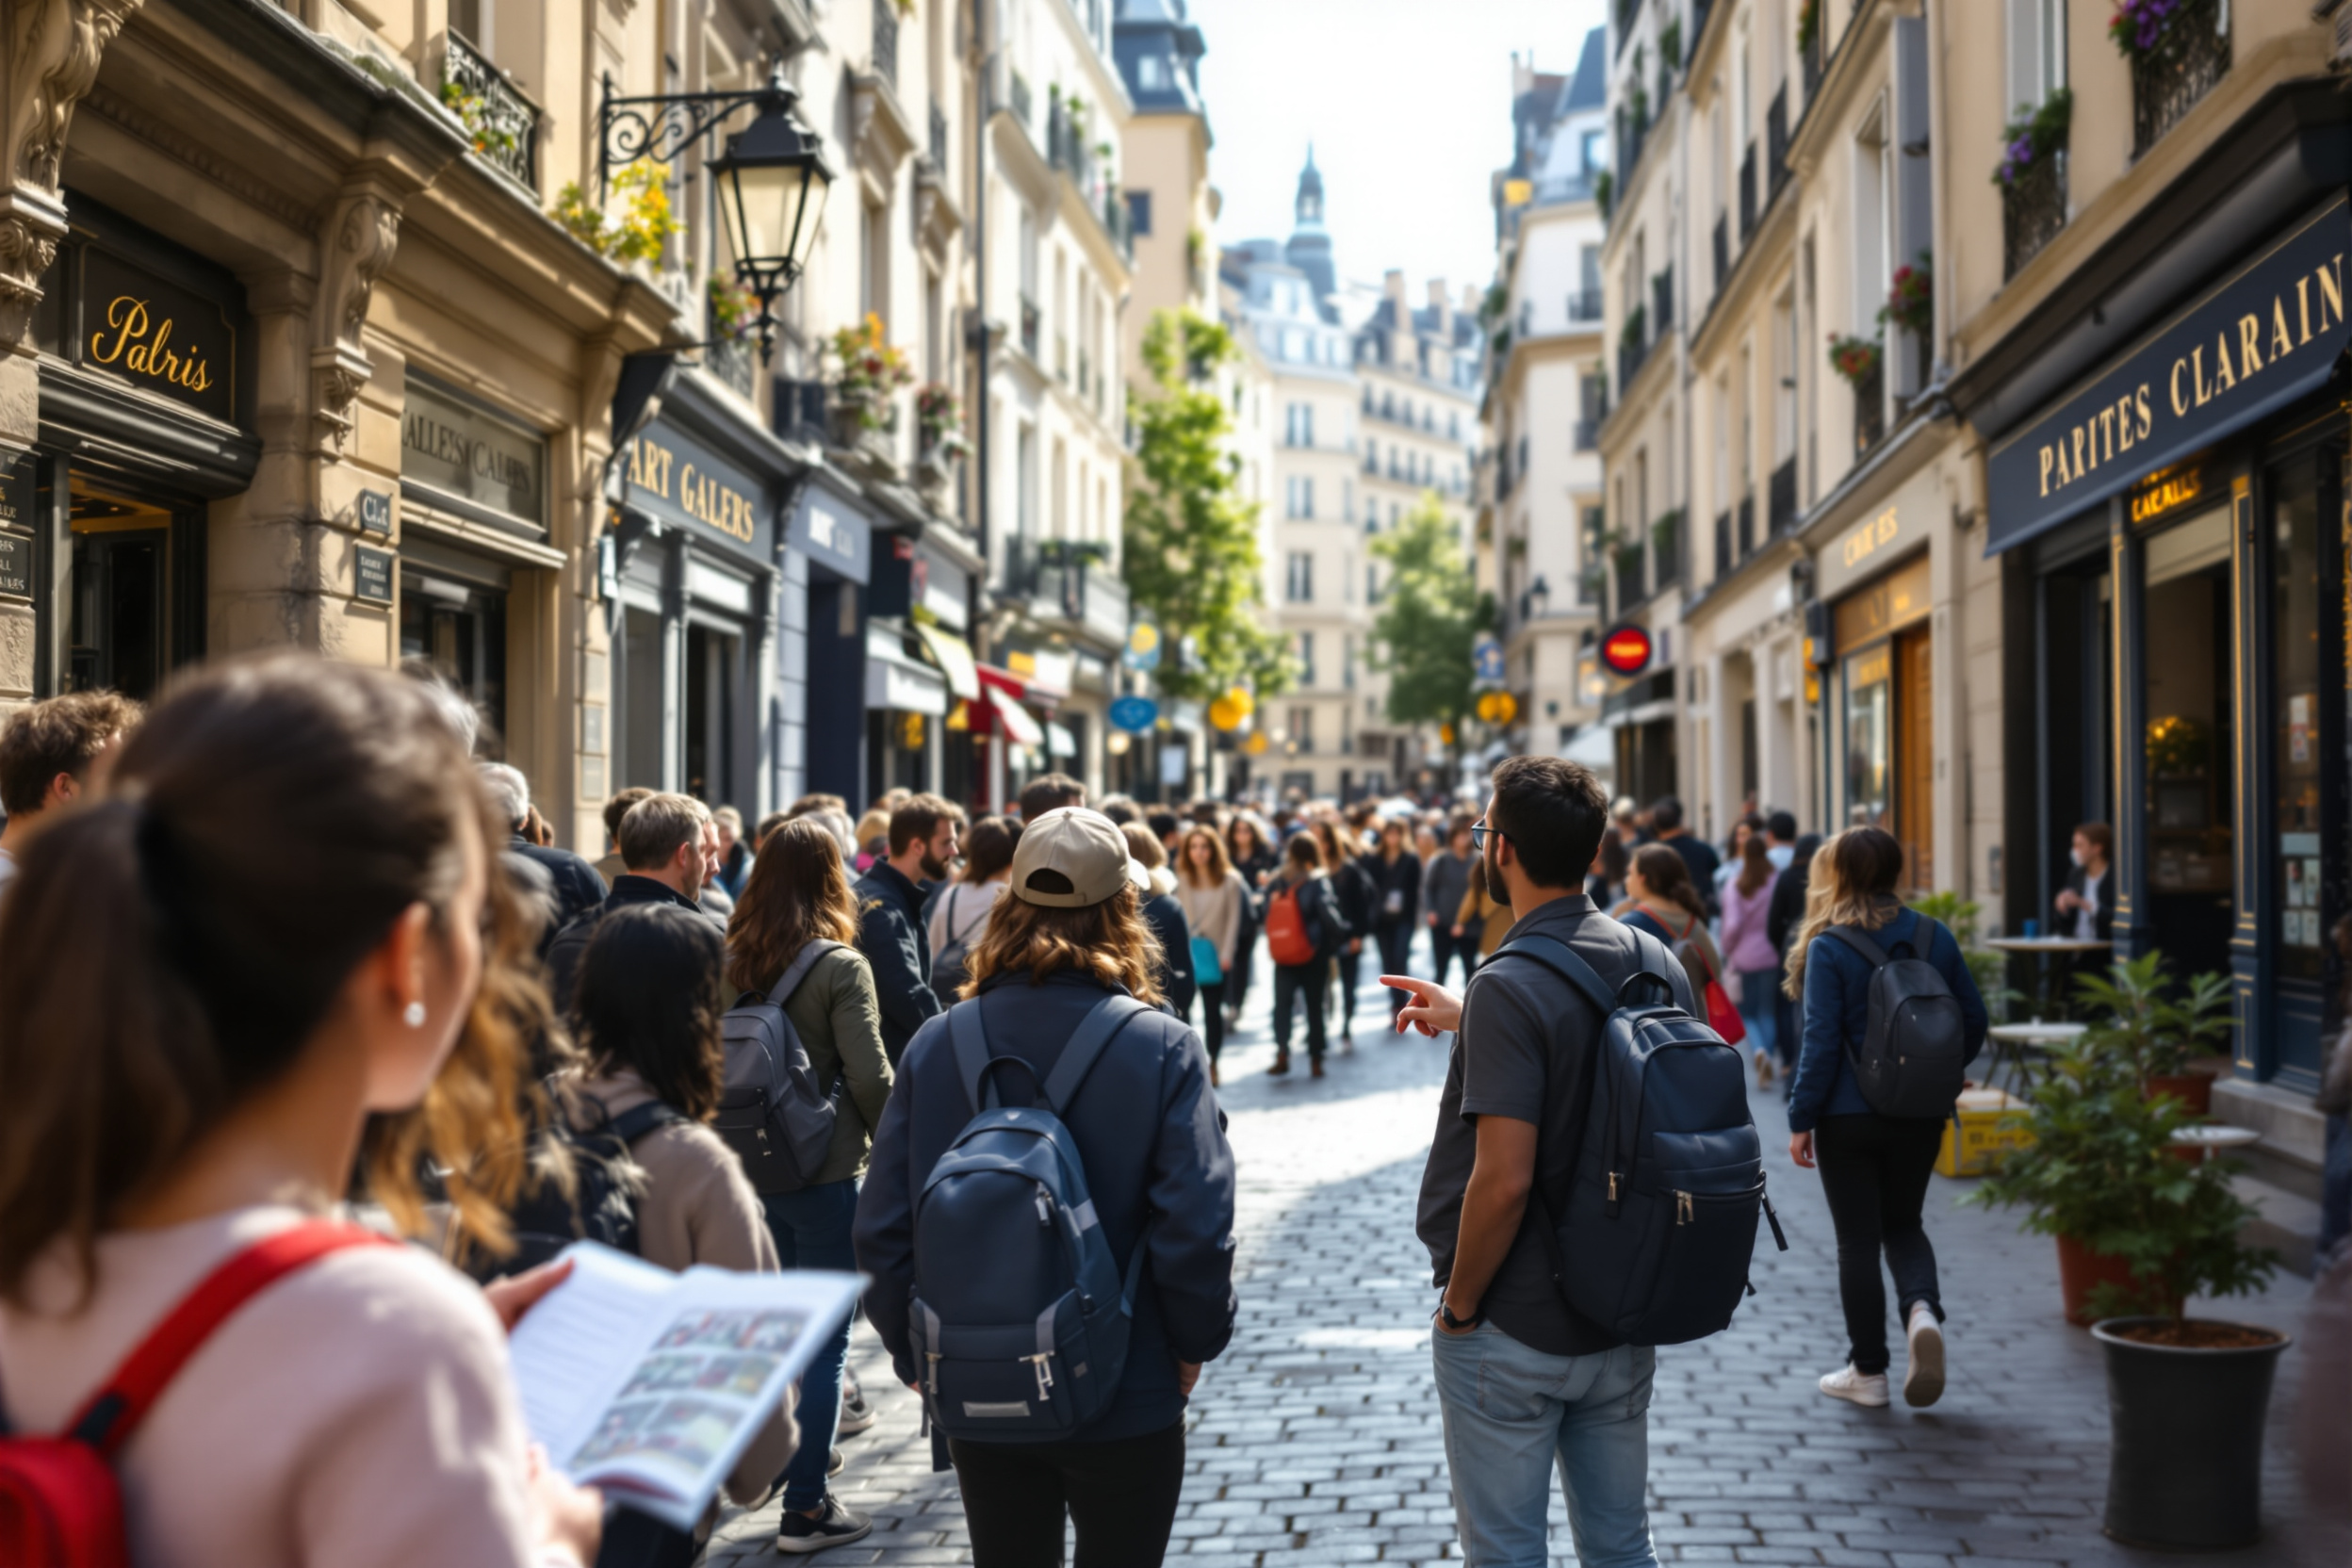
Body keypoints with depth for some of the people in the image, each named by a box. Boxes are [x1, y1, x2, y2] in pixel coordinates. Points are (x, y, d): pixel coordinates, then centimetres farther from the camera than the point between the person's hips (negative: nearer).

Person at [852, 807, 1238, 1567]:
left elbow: (882, 1226, -5)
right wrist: (1196, 1341, 0)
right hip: (1126, 1398, -2)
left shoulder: (936, 1044, -7)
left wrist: (916, 1352, 9)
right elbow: (1196, 1227, -18)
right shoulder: (1162, 1049, -15)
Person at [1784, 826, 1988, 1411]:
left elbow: (1822, 1042, -15)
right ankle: (1922, 1309, -6)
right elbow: (1974, 1021, 6)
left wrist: (1800, 1120, -8)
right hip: (1921, 1116, 4)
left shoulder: (1829, 947, -13)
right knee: (1904, 1224, 21)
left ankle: (1868, 1370, 13)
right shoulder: (1936, 938, 1)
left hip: (1849, 1117, -4)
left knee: (1858, 1240, 7)